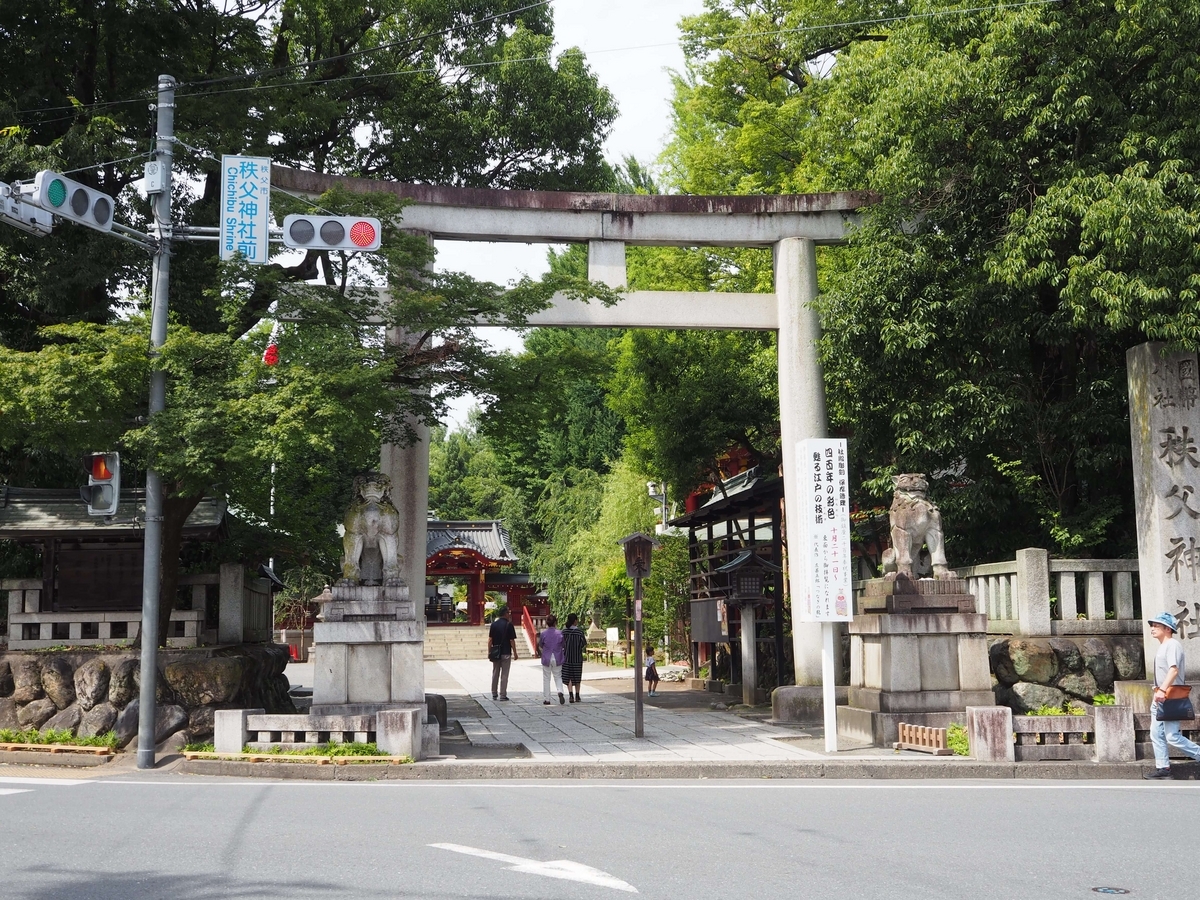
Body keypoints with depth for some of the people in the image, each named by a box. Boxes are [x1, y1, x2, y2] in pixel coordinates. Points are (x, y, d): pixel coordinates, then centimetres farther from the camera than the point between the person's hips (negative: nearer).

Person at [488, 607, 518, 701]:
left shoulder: (494, 624, 2)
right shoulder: (509, 625, -9)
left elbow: (490, 640, 2)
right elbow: (512, 641, -9)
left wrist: (489, 652, 9)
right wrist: (515, 653, -2)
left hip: (495, 653, 4)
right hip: (506, 653, -4)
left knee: (495, 674, 13)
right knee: (504, 675, 1)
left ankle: (494, 694, 18)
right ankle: (502, 695, 0)